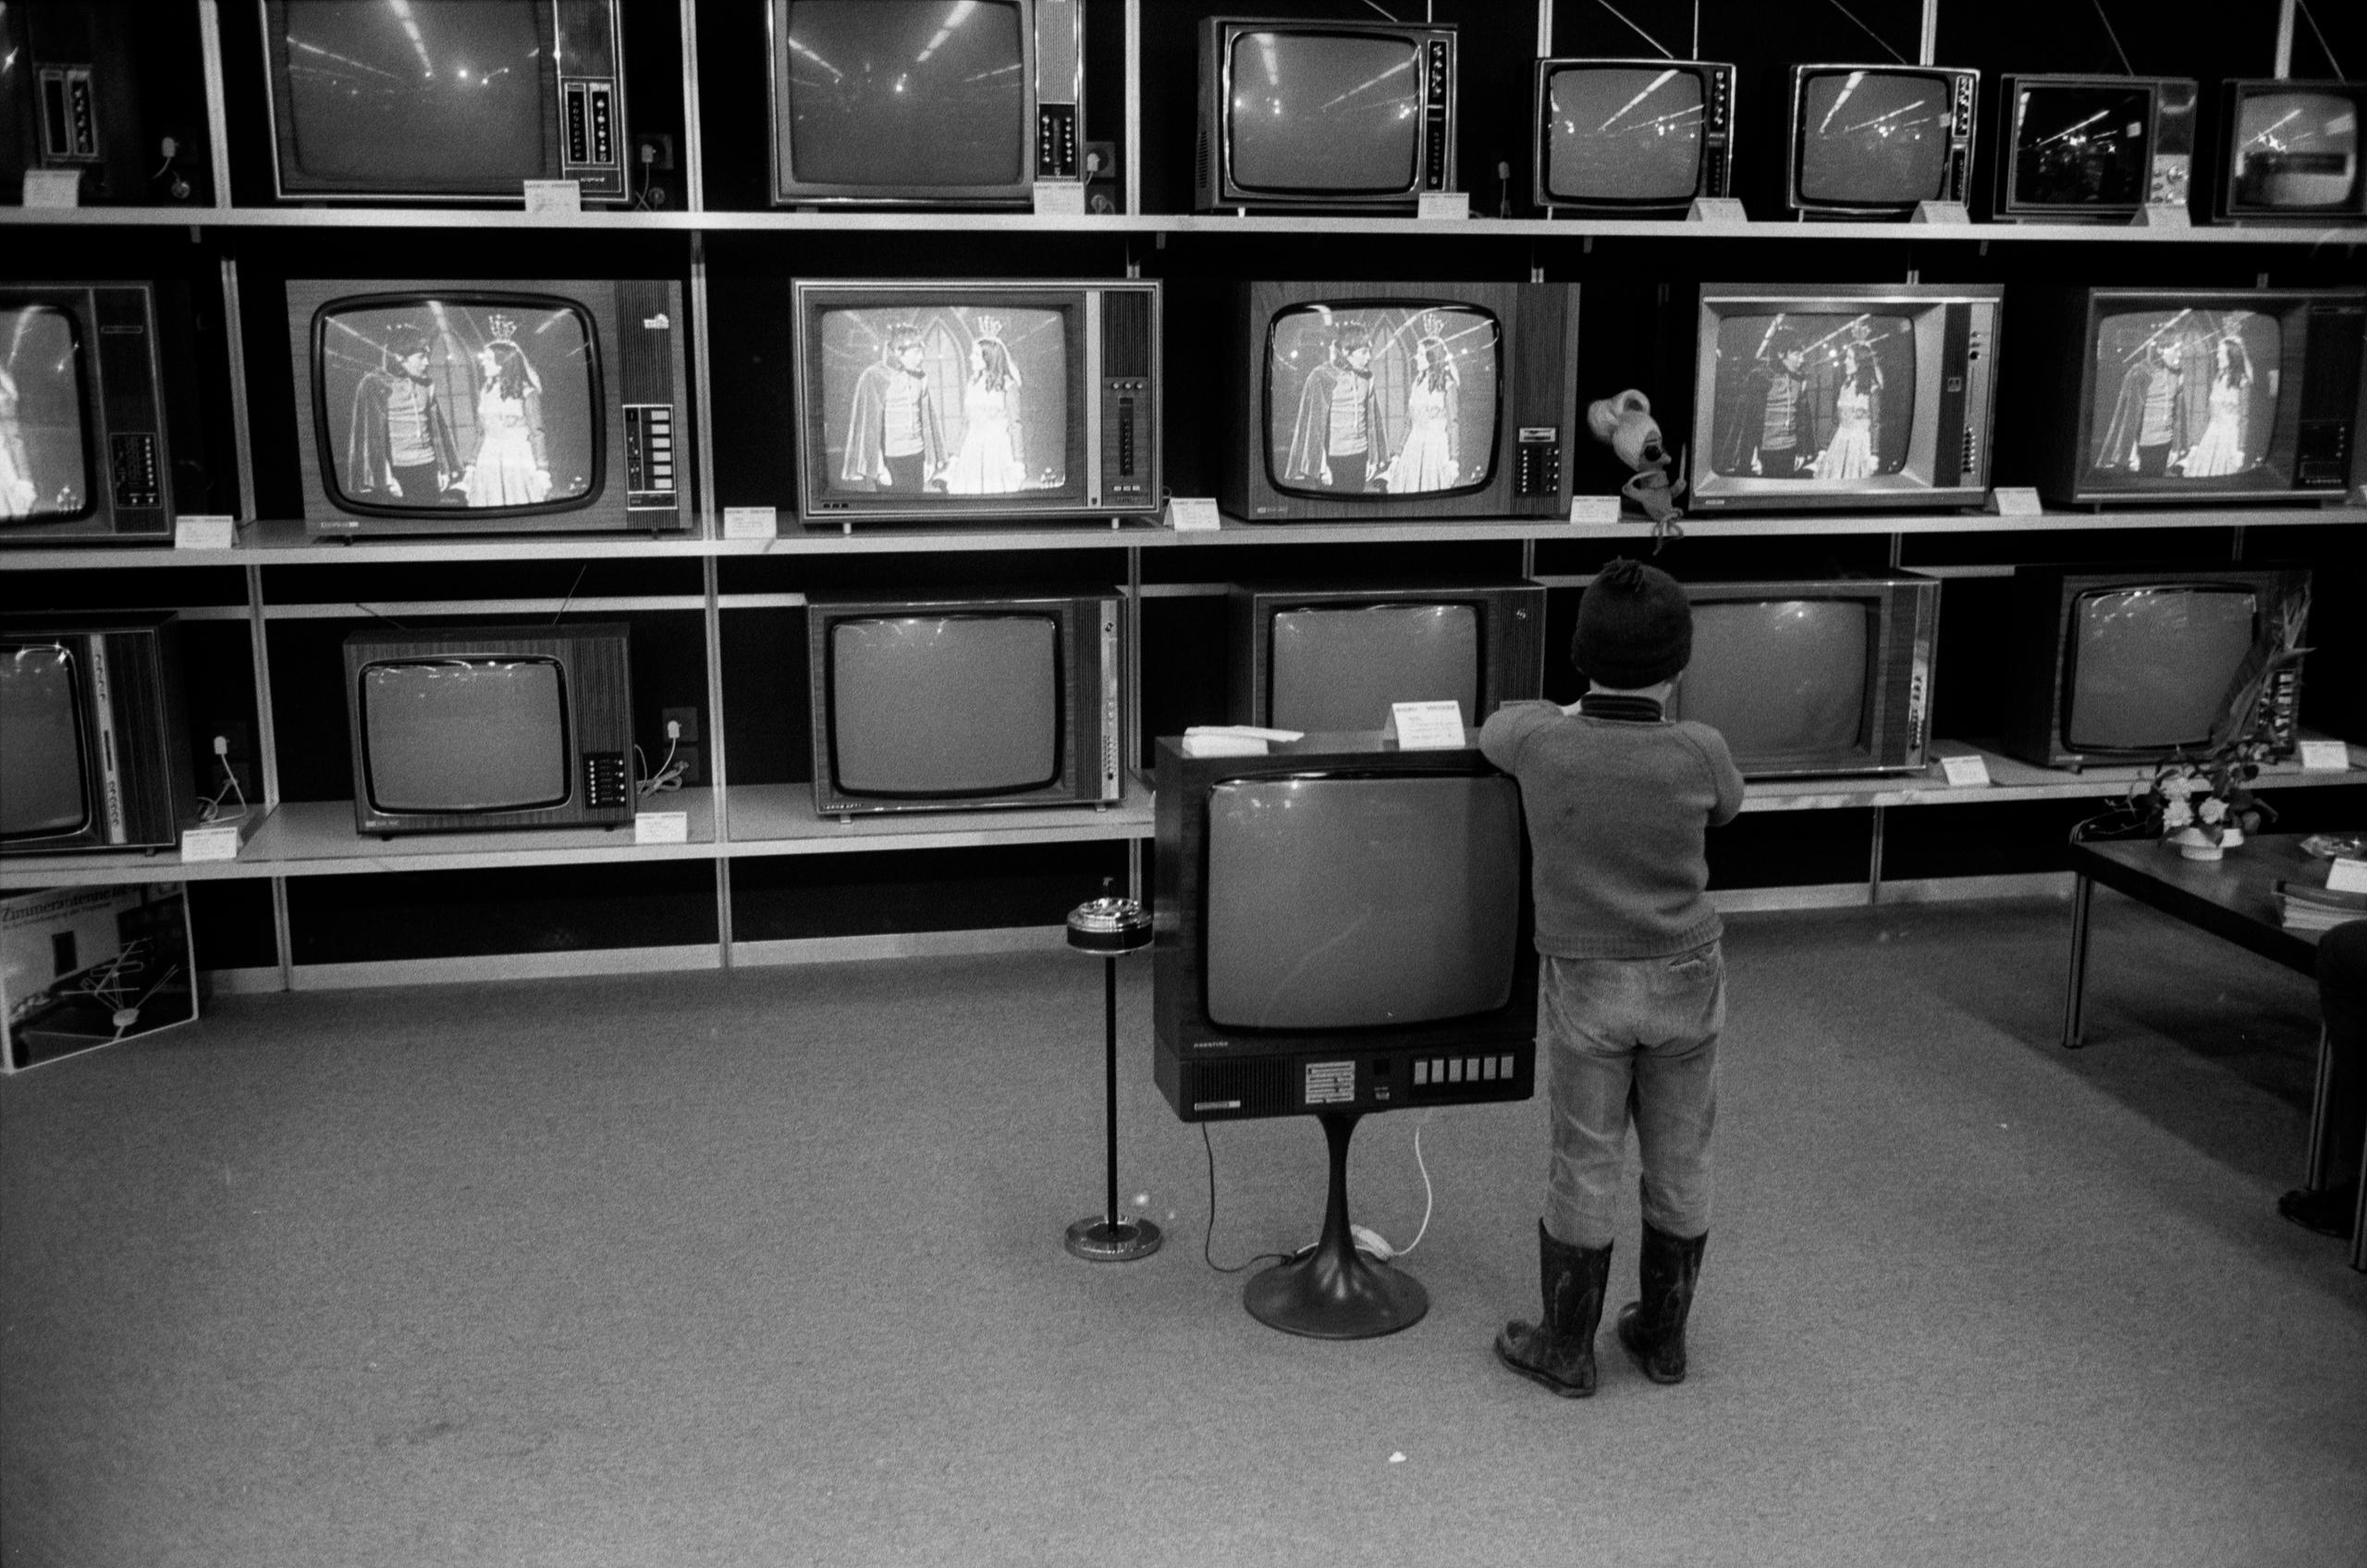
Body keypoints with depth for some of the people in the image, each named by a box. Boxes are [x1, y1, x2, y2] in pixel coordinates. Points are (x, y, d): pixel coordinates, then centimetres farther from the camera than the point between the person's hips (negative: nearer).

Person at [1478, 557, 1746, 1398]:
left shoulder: (1541, 744, -17)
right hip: (1686, 981, 1)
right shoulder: (1700, 753, -16)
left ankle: (1566, 1350, 23)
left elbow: (1492, 725, 7)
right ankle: (1663, 1337, 32)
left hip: (1585, 984, -1)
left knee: (1584, 1168, 10)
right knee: (1680, 1165, 16)